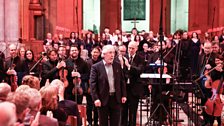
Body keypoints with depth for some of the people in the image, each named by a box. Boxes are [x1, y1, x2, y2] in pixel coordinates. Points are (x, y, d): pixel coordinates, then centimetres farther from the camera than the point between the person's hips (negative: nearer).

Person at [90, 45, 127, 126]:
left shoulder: (117, 65, 6)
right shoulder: (96, 67, -7)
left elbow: (122, 81, 11)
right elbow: (93, 84, -10)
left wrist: (124, 95, 6)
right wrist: (96, 98, -16)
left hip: (116, 98, 3)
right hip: (103, 99, -3)